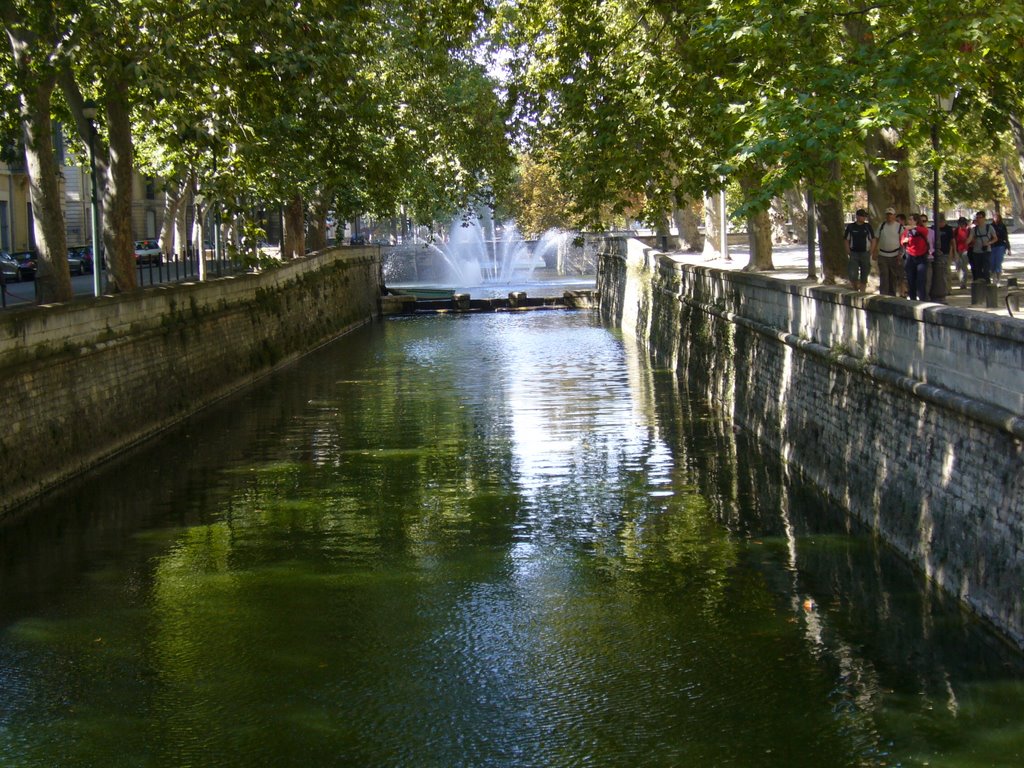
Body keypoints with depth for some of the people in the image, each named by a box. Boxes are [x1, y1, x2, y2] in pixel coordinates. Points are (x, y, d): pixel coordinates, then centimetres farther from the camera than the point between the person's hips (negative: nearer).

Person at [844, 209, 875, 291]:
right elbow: (847, 240, 7)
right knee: (852, 275, -10)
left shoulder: (868, 226, 3)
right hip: (853, 254, -1)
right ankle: (855, 290, 11)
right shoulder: (850, 227, 2)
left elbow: (873, 240, 6)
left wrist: (870, 252, -3)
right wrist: (848, 251, -3)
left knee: (864, 276, 4)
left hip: (865, 254, 1)